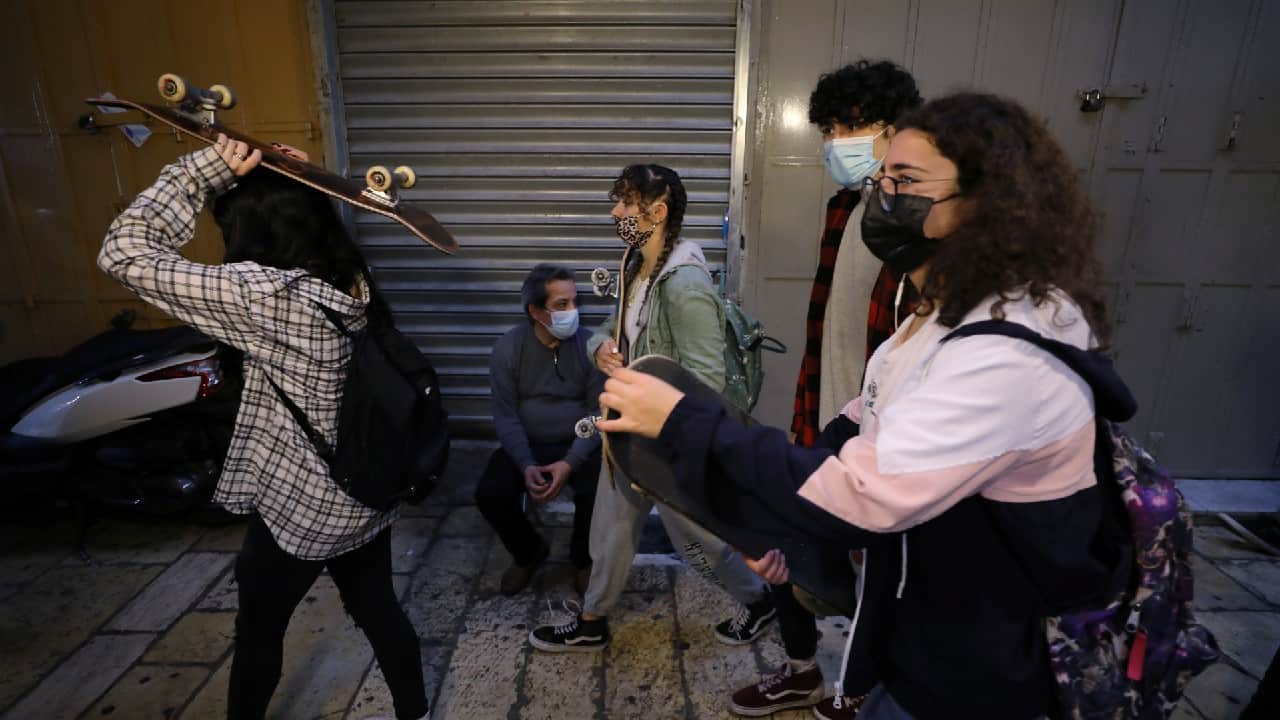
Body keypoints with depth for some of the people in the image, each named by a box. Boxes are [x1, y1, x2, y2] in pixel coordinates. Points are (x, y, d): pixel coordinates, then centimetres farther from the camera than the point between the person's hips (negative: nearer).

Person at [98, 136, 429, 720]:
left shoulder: (267, 295, -26)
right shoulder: (352, 280, -4)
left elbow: (123, 254, -20)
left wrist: (210, 166, -19)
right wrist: (301, 184, 2)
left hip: (298, 505, -6)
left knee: (258, 633, 21)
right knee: (378, 610, 23)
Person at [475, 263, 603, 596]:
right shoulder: (507, 348, -9)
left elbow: (599, 412, -10)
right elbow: (506, 416, -8)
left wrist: (570, 463, -23)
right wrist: (526, 465, -23)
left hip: (579, 445, -1)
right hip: (526, 444, 1)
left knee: (597, 492, -28)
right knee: (490, 493, -21)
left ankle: (583, 560, 6)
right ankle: (528, 552, 11)